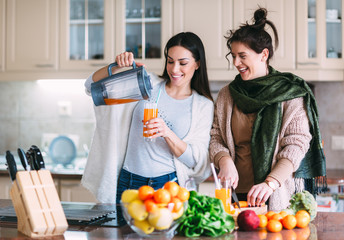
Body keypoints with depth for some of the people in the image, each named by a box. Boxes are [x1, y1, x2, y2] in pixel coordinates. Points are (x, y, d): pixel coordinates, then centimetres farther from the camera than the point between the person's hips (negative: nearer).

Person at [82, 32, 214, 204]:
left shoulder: (204, 105, 5)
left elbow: (196, 160, -2)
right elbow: (92, 85, 4)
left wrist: (167, 132, -17)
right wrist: (116, 66, -15)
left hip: (169, 186, -1)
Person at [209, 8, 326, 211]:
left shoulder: (291, 93, -1)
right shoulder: (227, 95, 11)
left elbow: (296, 145, -9)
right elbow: (216, 138, 10)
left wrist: (270, 183, -20)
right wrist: (225, 162, -11)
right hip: (237, 193, 3)